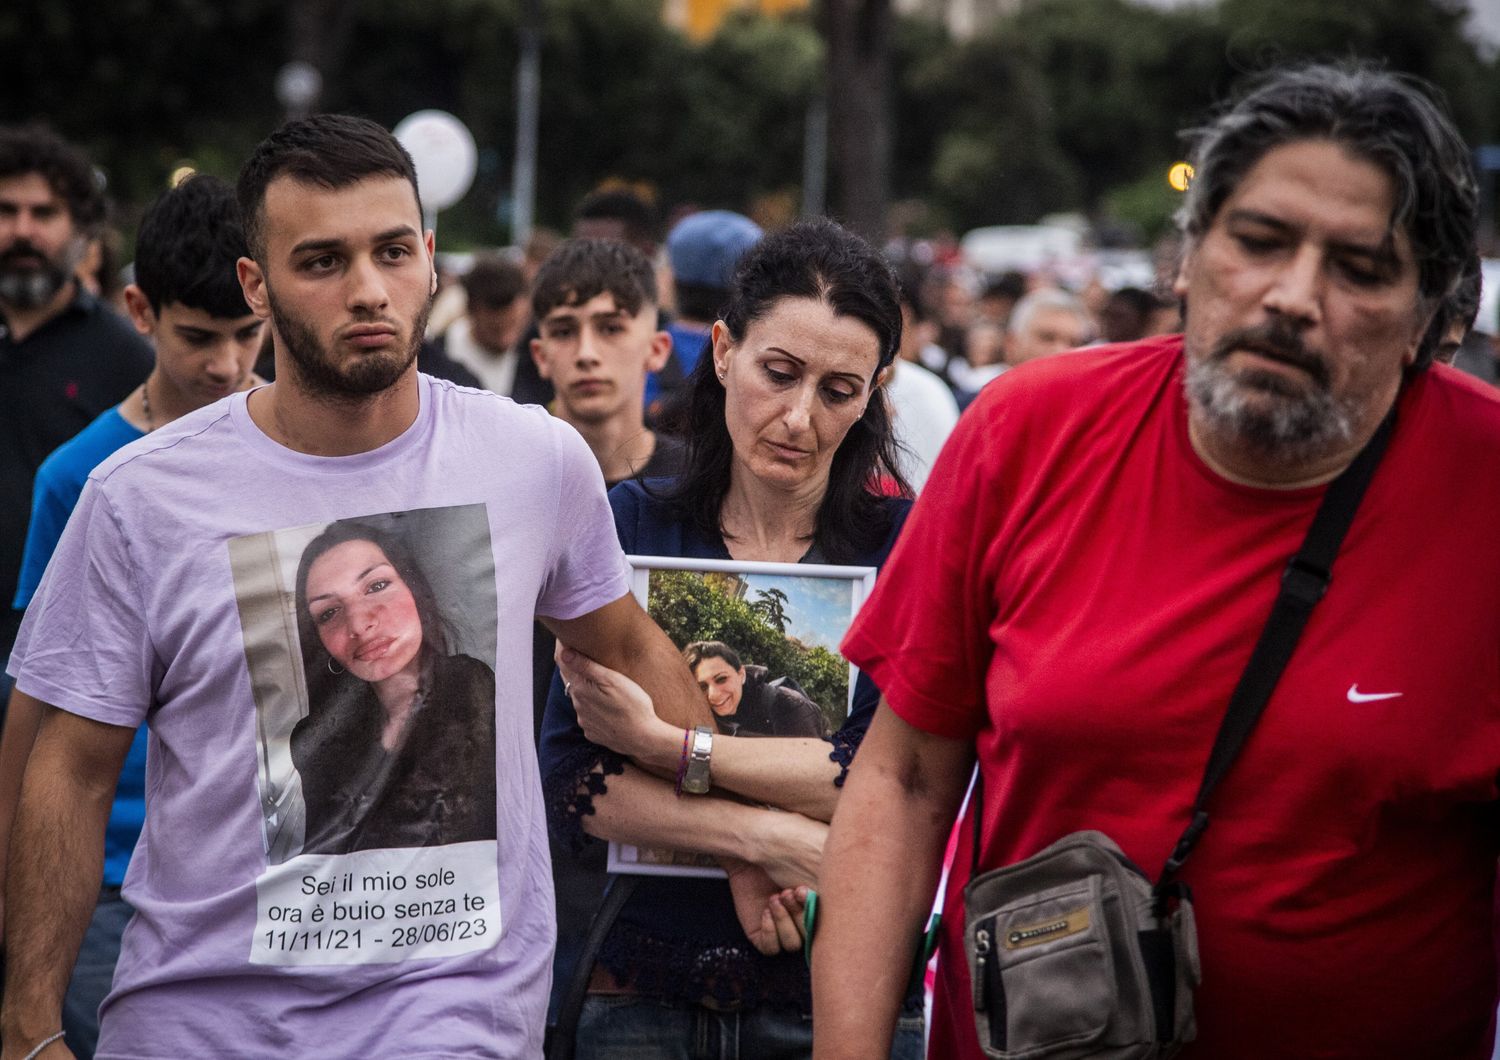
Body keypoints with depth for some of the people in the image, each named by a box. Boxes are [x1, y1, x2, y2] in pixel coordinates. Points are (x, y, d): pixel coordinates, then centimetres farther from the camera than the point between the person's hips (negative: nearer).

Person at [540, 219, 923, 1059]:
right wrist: (756, 839, -19)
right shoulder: (633, 524, 2)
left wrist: (661, 741, -16)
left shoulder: (907, 543, -3)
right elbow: (569, 784, -6)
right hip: (645, 991, 2)